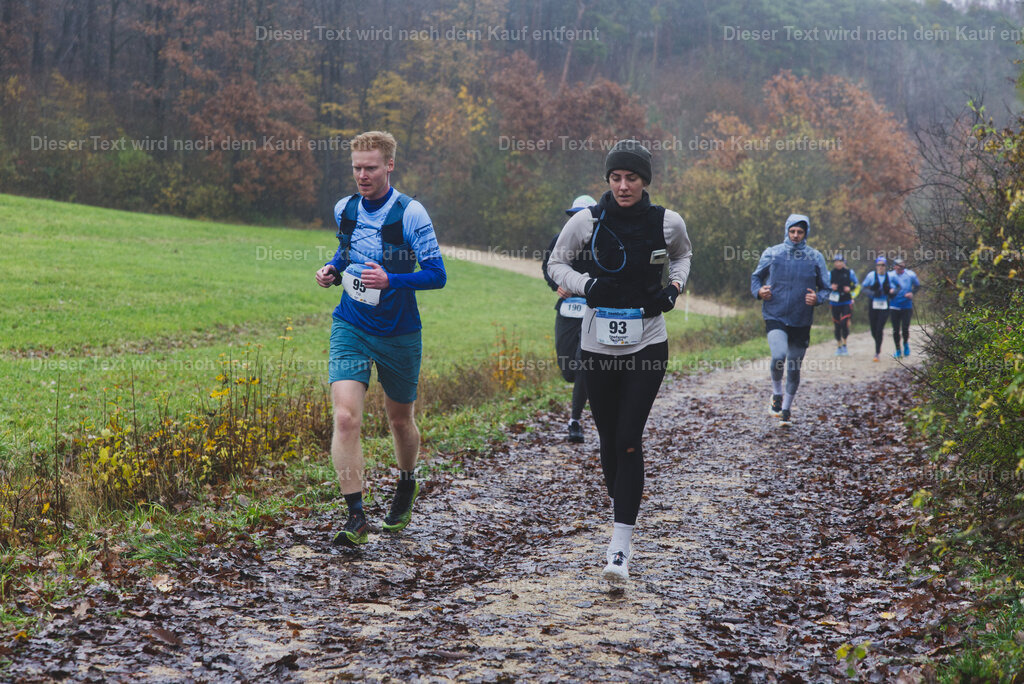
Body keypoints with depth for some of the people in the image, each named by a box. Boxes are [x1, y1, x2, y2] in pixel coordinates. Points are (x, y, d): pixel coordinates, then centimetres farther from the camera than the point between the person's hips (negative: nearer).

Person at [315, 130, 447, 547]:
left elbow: (436, 274, -14)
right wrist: (332, 270, 2)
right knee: (345, 418, -16)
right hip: (350, 328, 2)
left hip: (398, 333, -2)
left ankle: (407, 484, 46)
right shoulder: (344, 209, 3)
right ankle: (355, 516, -13)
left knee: (400, 419, 16)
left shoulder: (410, 213, -12)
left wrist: (389, 280, -29)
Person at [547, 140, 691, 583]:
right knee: (609, 440, 10)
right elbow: (556, 264, 8)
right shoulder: (587, 221, -5)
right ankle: (621, 507, 38)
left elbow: (682, 255, 19)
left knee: (629, 439, -11)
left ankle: (620, 547, -12)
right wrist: (585, 284, -10)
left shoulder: (667, 223, -3)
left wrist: (674, 287, 0)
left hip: (648, 344, -1)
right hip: (599, 344, 2)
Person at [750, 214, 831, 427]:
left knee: (794, 369, 9)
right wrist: (759, 291, -8)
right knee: (779, 356, -26)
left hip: (801, 322, 2)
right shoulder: (771, 254, 1)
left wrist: (817, 298, -12)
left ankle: (786, 409, 29)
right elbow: (756, 277, 14)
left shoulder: (815, 258, 3)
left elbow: (825, 287, 10)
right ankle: (776, 394, 1)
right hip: (775, 317, -2)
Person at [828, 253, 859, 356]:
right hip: (835, 302, 2)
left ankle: (844, 345, 0)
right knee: (837, 324, 5)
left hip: (846, 302, -2)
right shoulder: (830, 274, 2)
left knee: (844, 322, -15)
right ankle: (839, 346, 18)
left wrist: (850, 288, -9)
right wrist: (830, 287, -12)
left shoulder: (849, 272, 1)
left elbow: (856, 285, 11)